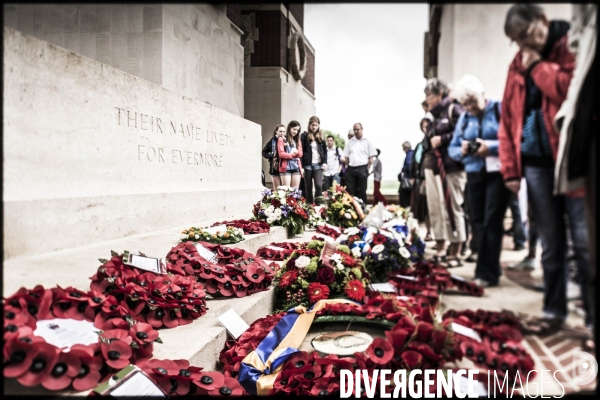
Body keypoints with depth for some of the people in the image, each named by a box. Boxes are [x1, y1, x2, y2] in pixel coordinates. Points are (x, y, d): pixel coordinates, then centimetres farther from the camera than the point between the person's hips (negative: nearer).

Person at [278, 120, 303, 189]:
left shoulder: (298, 140, 18)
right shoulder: (282, 139, 2)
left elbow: (300, 153, 8)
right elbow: (281, 154, -7)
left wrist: (296, 152, -13)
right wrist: (292, 155, -5)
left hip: (297, 167, 5)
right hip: (286, 167, -5)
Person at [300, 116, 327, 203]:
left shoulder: (321, 136, 10)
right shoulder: (304, 135, 0)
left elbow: (324, 150, 16)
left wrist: (324, 162, 1)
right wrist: (301, 166, -10)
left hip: (318, 165, 2)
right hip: (307, 165, -2)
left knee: (319, 186, -12)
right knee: (308, 187, 6)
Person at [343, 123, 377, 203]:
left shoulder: (366, 142, 3)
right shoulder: (350, 142, 12)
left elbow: (371, 157, 1)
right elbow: (346, 157, 13)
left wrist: (367, 168, -4)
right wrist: (348, 167, 5)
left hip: (362, 169, -3)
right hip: (351, 169, 3)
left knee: (361, 191, 1)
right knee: (349, 191, 2)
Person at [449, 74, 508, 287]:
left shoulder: (500, 110, -4)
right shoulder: (464, 118, 13)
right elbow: (452, 148, 12)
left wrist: (491, 147, -22)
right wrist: (462, 150, -9)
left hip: (498, 172, -6)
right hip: (474, 174, 6)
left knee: (491, 222, -9)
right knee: (478, 222, 8)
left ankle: (487, 273, -4)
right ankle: (491, 267, 20)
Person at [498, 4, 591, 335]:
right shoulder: (518, 65, 15)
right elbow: (508, 118, 12)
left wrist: (538, 65, -6)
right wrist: (510, 168, 5)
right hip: (536, 163, 5)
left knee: (584, 241, -4)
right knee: (551, 243, 9)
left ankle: (593, 317, 5)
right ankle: (554, 311, 19)